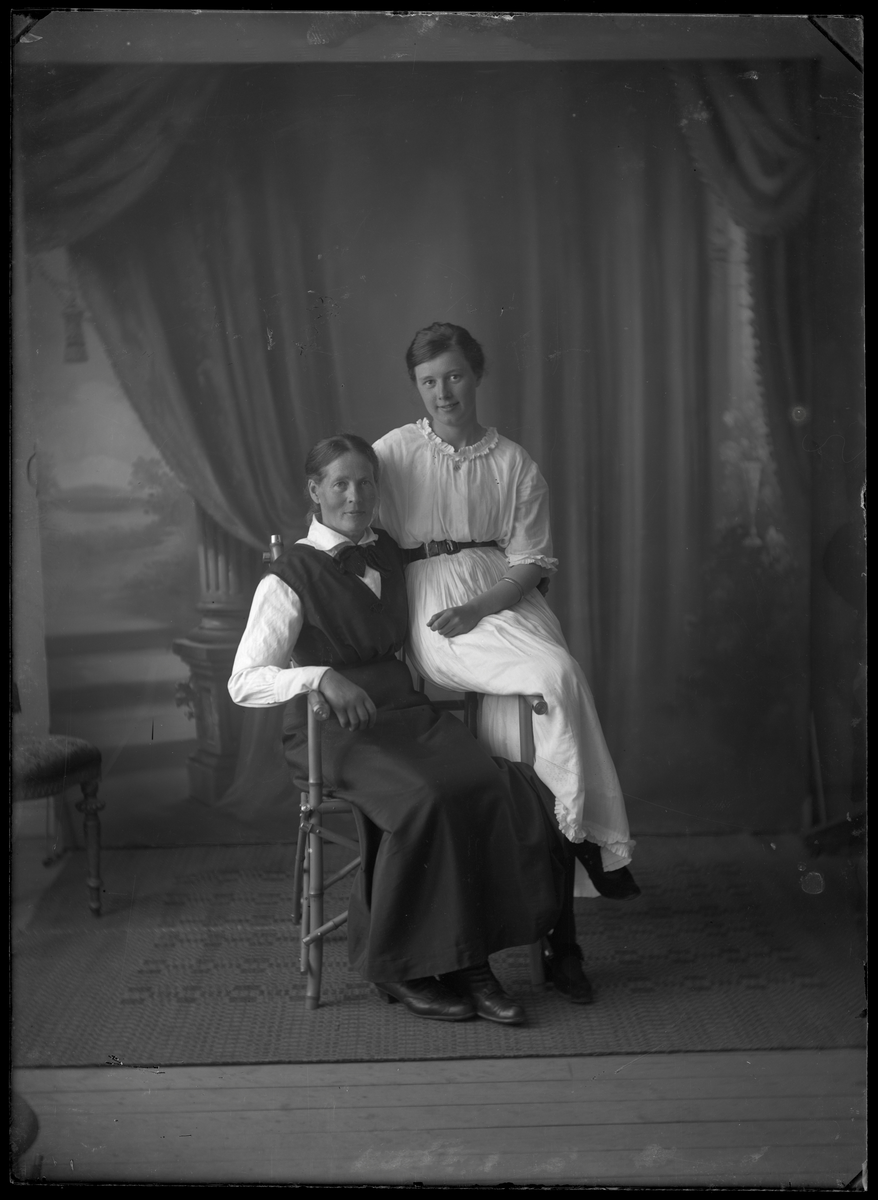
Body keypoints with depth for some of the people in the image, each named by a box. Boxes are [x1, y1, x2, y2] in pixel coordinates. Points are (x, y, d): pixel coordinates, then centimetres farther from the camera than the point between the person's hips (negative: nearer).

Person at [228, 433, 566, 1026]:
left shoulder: (391, 556, 15)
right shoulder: (290, 578, -3)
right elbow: (244, 682, -11)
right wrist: (321, 677, -28)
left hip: (407, 711, 6)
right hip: (333, 732, -5)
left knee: (491, 787, -24)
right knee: (425, 799, -33)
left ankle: (469, 961, -14)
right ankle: (396, 964, -12)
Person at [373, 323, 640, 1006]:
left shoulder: (514, 463, 12)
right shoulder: (395, 452, 9)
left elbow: (533, 563, 6)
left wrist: (479, 609, -10)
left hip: (505, 599, 2)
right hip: (431, 610, -2)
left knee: (528, 738, -20)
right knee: (560, 674, -30)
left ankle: (560, 938, -12)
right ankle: (596, 841, -17)